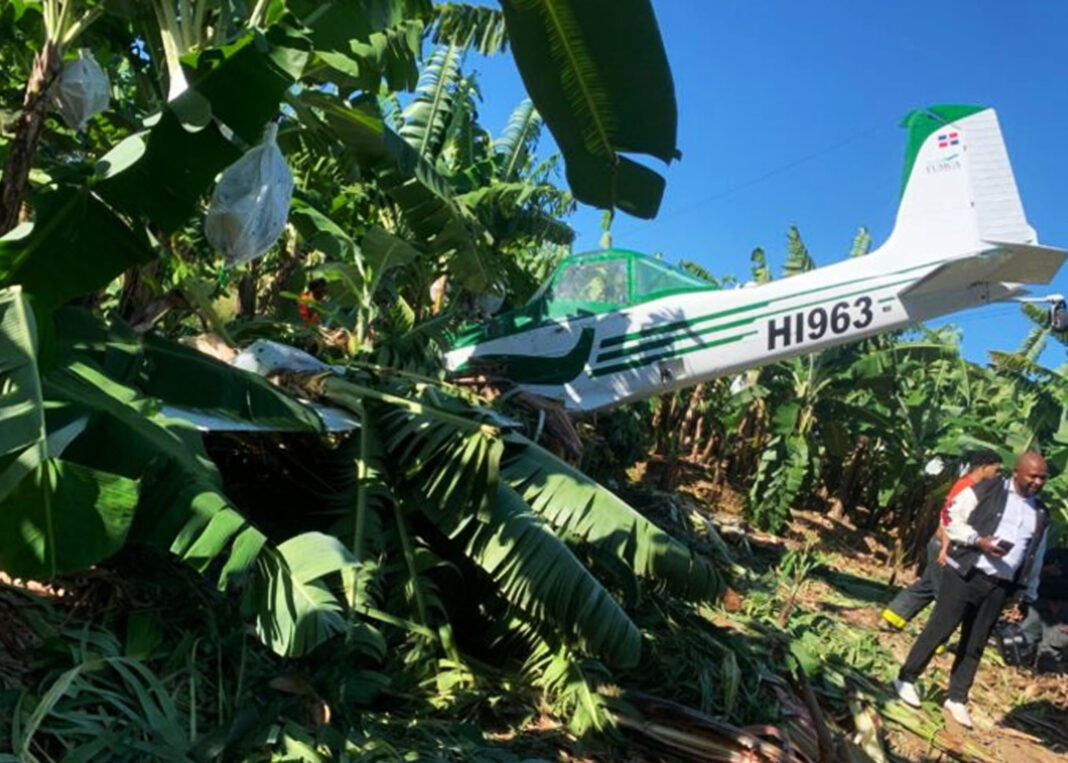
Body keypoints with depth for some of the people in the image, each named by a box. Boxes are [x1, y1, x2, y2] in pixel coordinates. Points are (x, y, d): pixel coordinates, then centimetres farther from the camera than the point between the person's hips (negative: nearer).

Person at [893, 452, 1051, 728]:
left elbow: (1035, 558, 19)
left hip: (1000, 586, 5)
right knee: (939, 630, 0)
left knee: (975, 645, 10)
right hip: (965, 574, -4)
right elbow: (952, 519, -5)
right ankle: (906, 679, 13)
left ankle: (957, 698, 19)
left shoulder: (1041, 514, 12)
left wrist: (1030, 594, 17)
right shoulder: (985, 491, -4)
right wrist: (979, 541, -18)